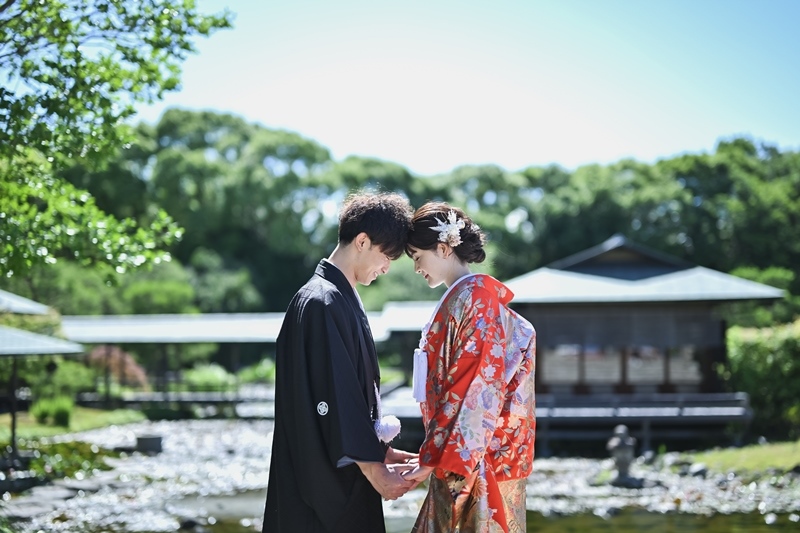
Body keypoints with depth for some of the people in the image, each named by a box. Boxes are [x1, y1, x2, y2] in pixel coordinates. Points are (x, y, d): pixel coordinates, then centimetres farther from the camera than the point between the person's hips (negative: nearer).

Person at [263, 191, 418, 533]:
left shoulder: (342, 298, 15)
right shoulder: (322, 302, -16)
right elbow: (333, 396, -20)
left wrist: (380, 452, 13)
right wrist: (374, 469, -16)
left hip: (345, 475, 9)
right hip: (325, 476, -9)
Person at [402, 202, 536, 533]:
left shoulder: (474, 297, -14)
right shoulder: (461, 298, 15)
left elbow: (476, 391, -19)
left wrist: (432, 460, -18)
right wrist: (431, 454, 15)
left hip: (473, 462, -9)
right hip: (459, 457, 9)